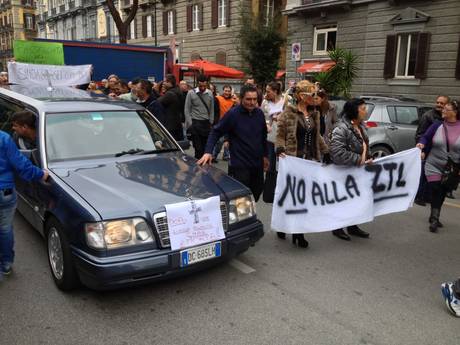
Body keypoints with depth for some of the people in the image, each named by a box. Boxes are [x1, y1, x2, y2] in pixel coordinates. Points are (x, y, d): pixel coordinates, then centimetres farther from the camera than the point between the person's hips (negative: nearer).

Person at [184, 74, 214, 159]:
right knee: (198, 147, -4)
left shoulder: (210, 94, 7)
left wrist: (211, 122, 7)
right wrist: (190, 123, -5)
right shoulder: (191, 93, -2)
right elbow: (187, 110, 0)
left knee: (205, 145, 4)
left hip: (206, 123, 3)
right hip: (195, 123, -3)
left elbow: (211, 110, 12)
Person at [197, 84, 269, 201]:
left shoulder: (259, 113, 5)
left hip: (257, 164, 6)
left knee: (256, 192, 15)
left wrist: (265, 156, 18)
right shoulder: (233, 114, -11)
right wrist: (208, 152, -19)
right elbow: (216, 132, -7)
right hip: (240, 165, -6)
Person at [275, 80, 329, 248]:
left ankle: (298, 233, 13)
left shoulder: (314, 114, 14)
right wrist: (281, 150, -20)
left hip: (311, 159, 5)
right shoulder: (289, 113, -5)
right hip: (293, 160, -5)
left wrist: (326, 152, 22)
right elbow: (280, 134, -5)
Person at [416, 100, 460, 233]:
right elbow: (426, 138, 1)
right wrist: (422, 145, -22)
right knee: (436, 191, -9)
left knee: (443, 193, 13)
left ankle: (434, 217, 30)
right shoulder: (437, 125, -4)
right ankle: (434, 219, 2)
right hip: (434, 166, -1)